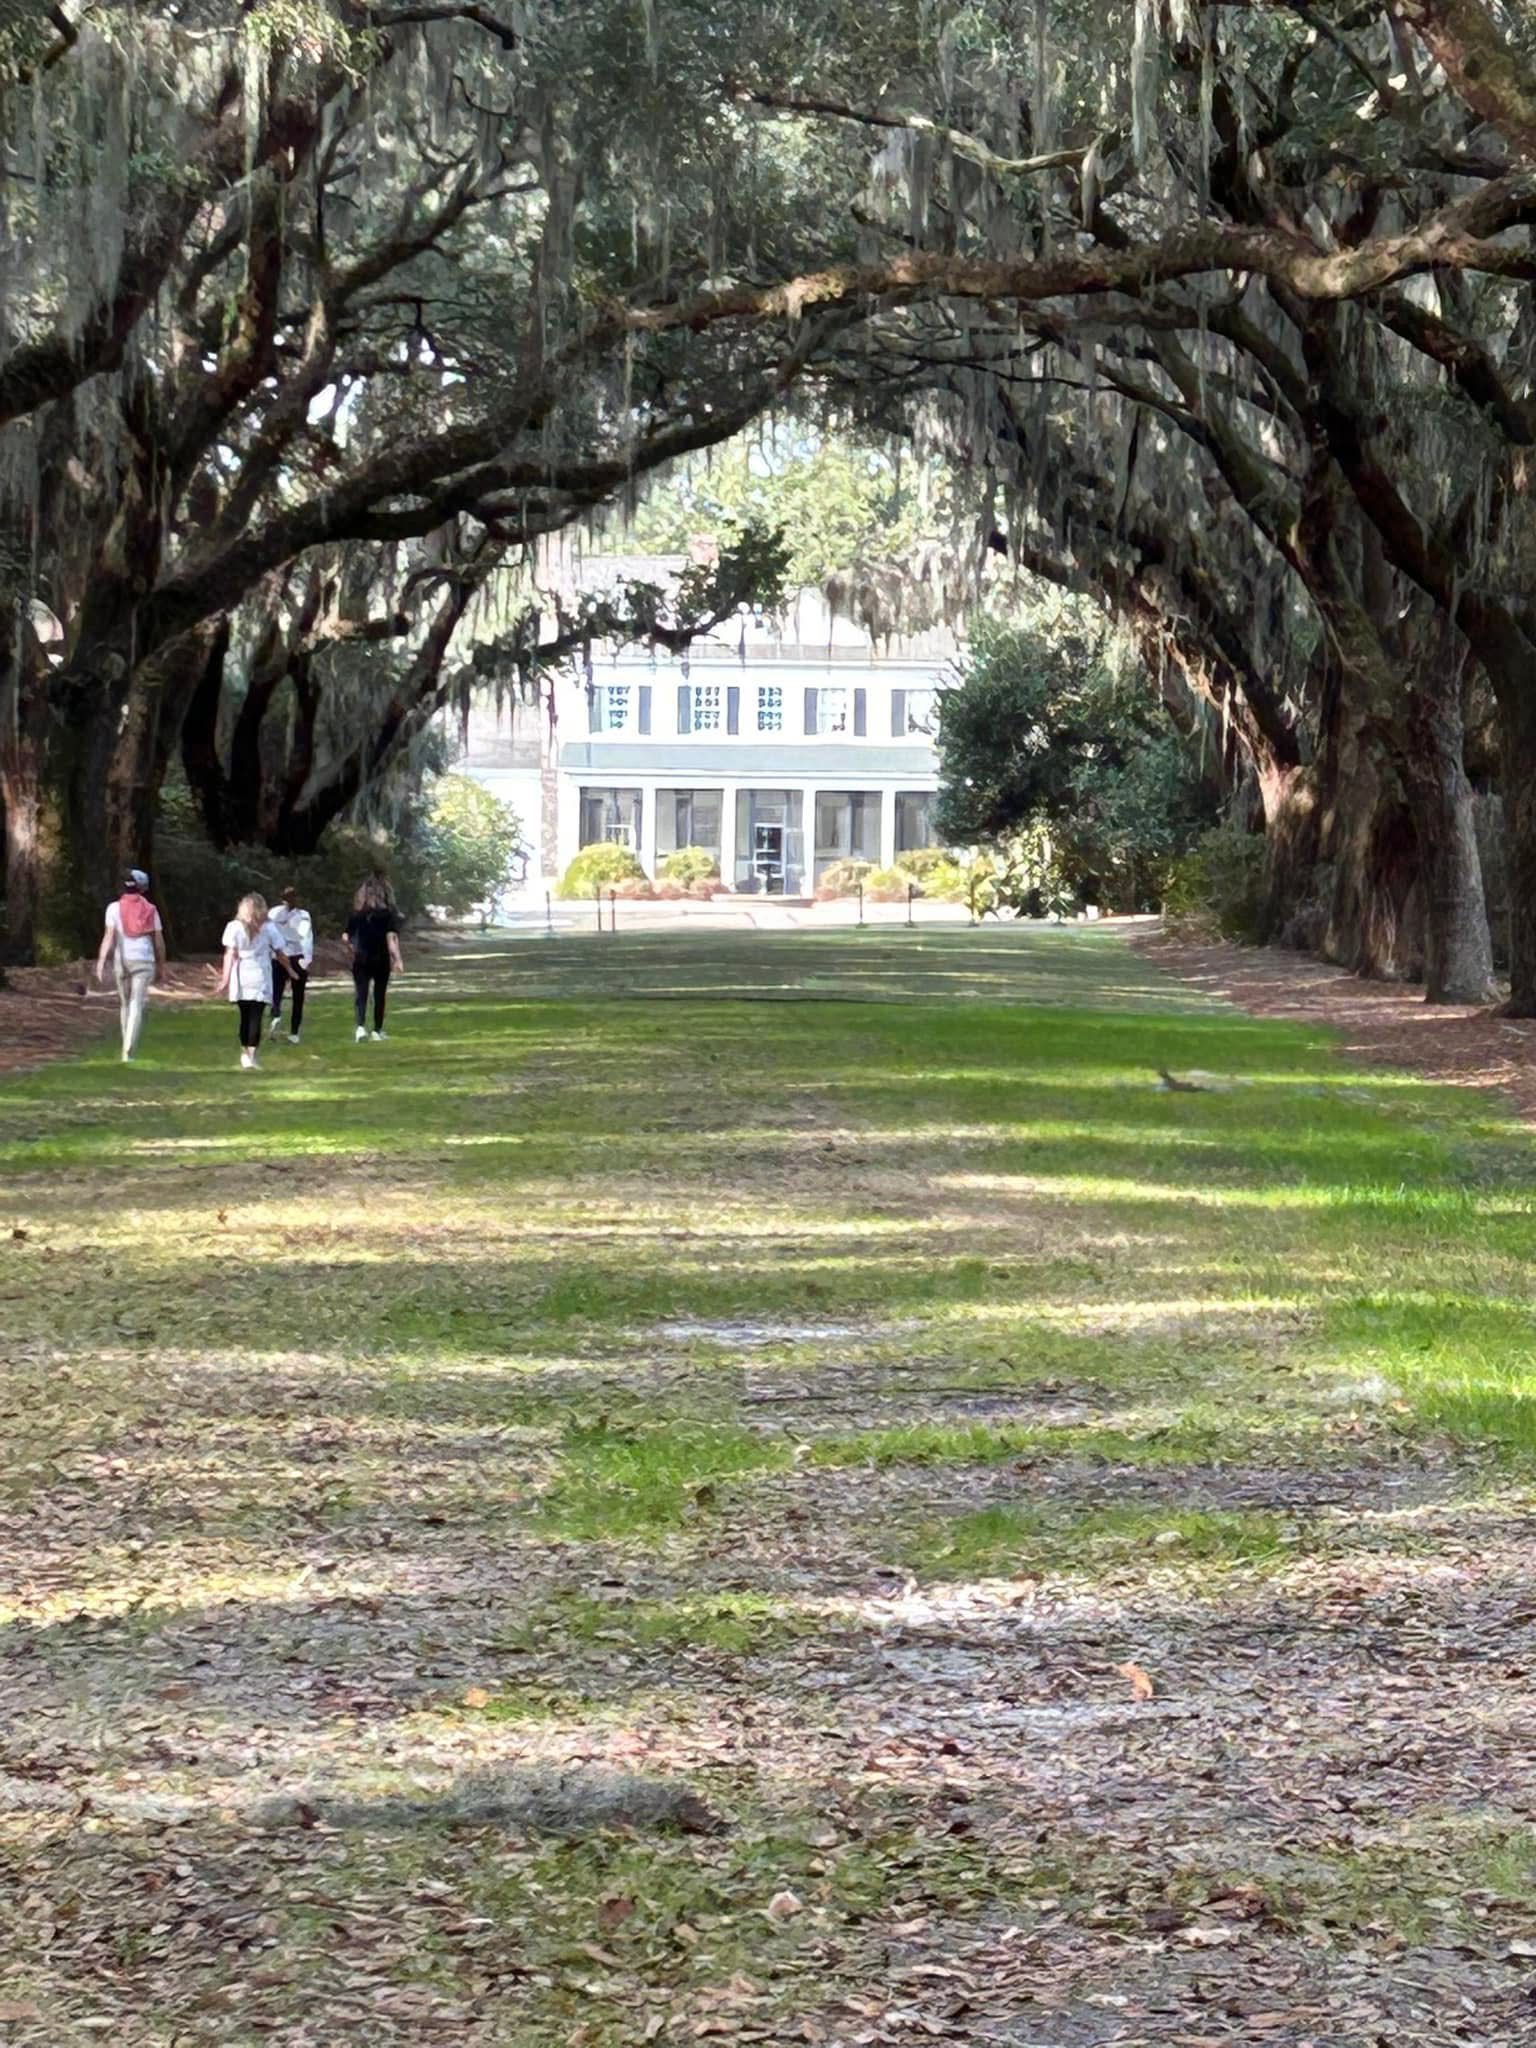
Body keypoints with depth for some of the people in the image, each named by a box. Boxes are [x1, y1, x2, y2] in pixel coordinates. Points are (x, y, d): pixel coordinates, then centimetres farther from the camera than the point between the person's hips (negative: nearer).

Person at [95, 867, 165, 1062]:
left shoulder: (115, 908, 1)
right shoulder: (150, 910, 5)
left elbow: (109, 936, -9)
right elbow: (159, 940, 7)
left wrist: (101, 961, -12)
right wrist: (161, 964, 18)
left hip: (121, 959, 1)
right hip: (144, 960, -1)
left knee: (124, 1003, 18)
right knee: (137, 1006, -4)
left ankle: (127, 1048, 26)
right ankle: (129, 1050, -17)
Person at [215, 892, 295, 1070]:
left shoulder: (234, 927, 3)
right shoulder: (268, 928, 2)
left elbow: (230, 954, -3)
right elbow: (280, 952, 5)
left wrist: (226, 978, -5)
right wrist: (289, 968, 20)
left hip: (240, 978, 2)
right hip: (260, 977, -2)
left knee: (244, 1016, 13)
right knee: (256, 1016, -4)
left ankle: (244, 1053, 20)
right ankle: (252, 1054, -12)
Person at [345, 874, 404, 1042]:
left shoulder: (357, 913, 2)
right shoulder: (388, 913, -6)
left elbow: (348, 937, 4)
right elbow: (391, 937, -14)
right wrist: (397, 960, -15)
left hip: (361, 960, 1)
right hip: (381, 959, -1)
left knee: (361, 995, 0)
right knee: (379, 995, 12)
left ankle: (361, 1026, -21)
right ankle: (377, 1030, 18)